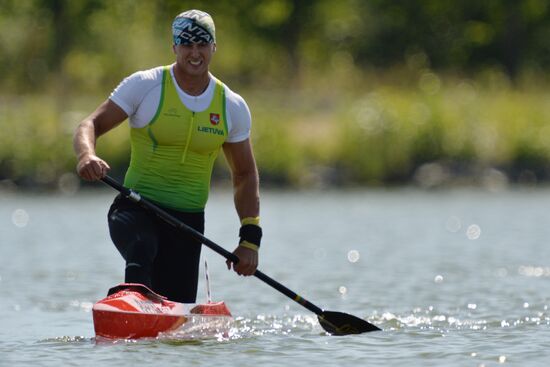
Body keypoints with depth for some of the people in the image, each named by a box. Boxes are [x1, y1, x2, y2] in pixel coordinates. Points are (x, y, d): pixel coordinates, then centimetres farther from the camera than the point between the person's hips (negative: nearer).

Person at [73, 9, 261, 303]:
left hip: (188, 219, 4)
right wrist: (86, 156, -32)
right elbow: (91, 125, -7)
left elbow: (245, 175, 15)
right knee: (141, 251, -38)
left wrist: (250, 239, 3)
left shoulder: (232, 107, 8)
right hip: (135, 210, -3)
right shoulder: (144, 86, -2)